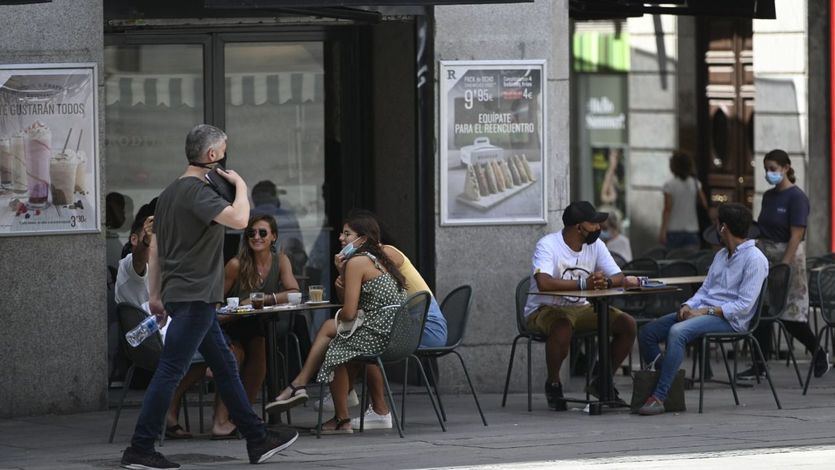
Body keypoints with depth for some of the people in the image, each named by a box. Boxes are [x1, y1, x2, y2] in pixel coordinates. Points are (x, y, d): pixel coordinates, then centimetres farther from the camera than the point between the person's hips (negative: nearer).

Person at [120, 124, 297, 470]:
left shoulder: (170, 192, 14)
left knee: (225, 366, 14)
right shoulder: (197, 191, -15)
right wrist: (240, 185, -11)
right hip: (194, 298, -11)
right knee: (170, 372, -8)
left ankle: (258, 440, 19)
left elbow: (156, 250, 18)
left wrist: (155, 294, 22)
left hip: (194, 298, 11)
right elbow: (239, 219, -29)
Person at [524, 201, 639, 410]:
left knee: (628, 324, -11)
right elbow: (543, 283, -35)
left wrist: (605, 282, -28)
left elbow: (619, 278, -3)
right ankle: (553, 384, -14)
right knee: (563, 327, -40)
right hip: (545, 310, -6)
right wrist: (584, 284, -37)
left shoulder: (596, 245, 1)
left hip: (581, 308, 6)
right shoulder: (548, 245, -19)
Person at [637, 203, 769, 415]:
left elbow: (744, 305, -16)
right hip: (703, 311, 9)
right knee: (647, 332, -3)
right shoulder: (721, 255, 20)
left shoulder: (754, 259, -9)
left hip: (729, 319, -9)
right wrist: (688, 306, -3)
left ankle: (659, 398, -35)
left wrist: (706, 312, -19)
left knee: (677, 332, -34)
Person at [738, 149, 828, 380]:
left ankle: (819, 353, 20)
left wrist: (784, 266, -22)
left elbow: (796, 236, -18)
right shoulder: (768, 196, 11)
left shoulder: (797, 198, -13)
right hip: (765, 256, 7)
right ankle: (759, 367, 6)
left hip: (789, 256, -7)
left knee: (790, 314, -2)